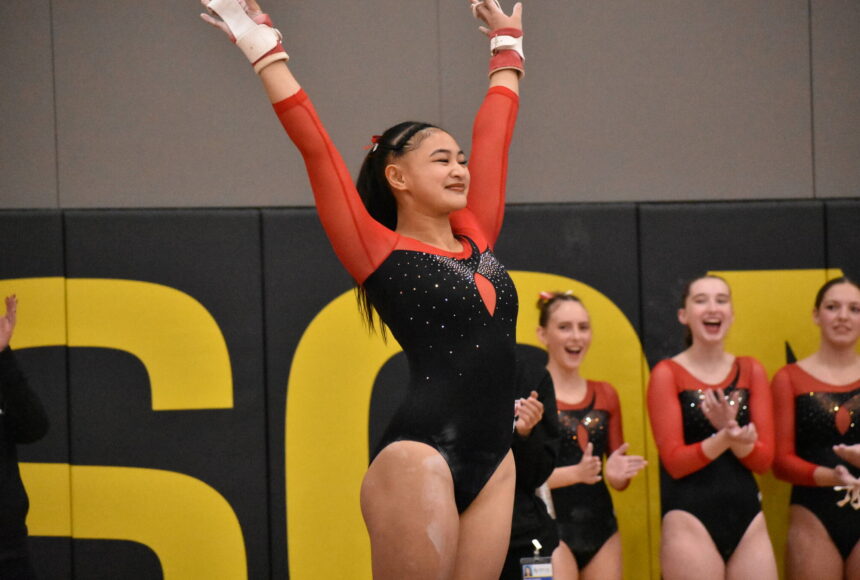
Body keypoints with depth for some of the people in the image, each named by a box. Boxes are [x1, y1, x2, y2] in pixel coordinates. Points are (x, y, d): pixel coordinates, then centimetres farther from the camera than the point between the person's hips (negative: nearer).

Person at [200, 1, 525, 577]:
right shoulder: (381, 252, 0)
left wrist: (508, 46, 35)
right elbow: (315, 146, -2)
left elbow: (494, 135, 26)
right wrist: (265, 49, 1)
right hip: (420, 456, -6)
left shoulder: (477, 238, 15)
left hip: (493, 461, 6)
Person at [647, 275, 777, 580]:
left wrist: (735, 436, -17)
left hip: (749, 520, 4)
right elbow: (674, 461, -7)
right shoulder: (667, 373, -2)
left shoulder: (751, 371, 9)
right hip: (690, 523, -4)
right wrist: (724, 439, -24)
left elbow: (763, 460, 5)